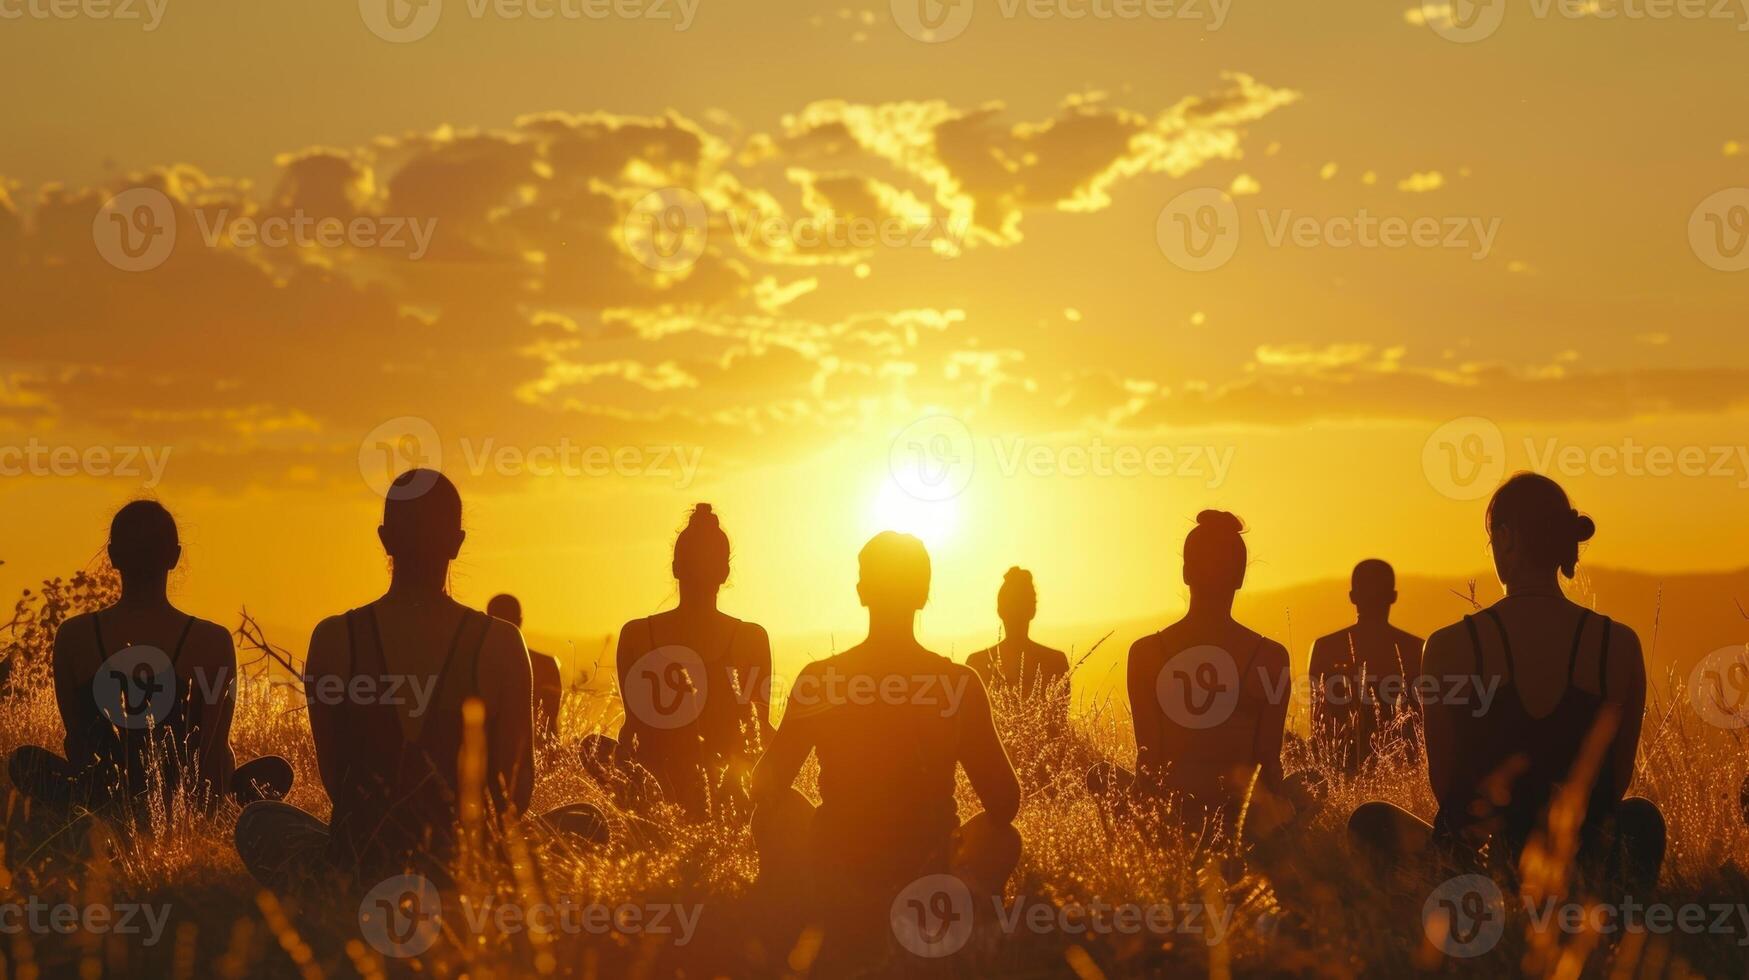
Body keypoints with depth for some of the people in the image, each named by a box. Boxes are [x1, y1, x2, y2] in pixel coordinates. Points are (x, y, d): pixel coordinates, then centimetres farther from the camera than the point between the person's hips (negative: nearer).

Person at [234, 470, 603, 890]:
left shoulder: (333, 639, -7)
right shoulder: (501, 643, -8)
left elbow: (333, 777, 3)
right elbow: (517, 788, -1)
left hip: (356, 871, 1)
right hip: (470, 870, -1)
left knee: (256, 820, 33)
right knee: (586, 821, 28)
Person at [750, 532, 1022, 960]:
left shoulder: (818, 679, -8)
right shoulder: (961, 683, -10)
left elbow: (767, 790, 1)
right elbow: (1004, 804, -5)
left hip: (834, 903, 1)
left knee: (779, 809, 30)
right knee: (1002, 836, 29)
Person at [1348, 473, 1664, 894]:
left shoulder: (1451, 646, -12)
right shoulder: (1620, 645, -6)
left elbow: (1443, 784, -3)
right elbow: (1618, 781, 4)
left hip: (1477, 861, -2)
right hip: (1587, 868, 2)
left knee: (1370, 819, 29)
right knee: (1642, 816, 38)